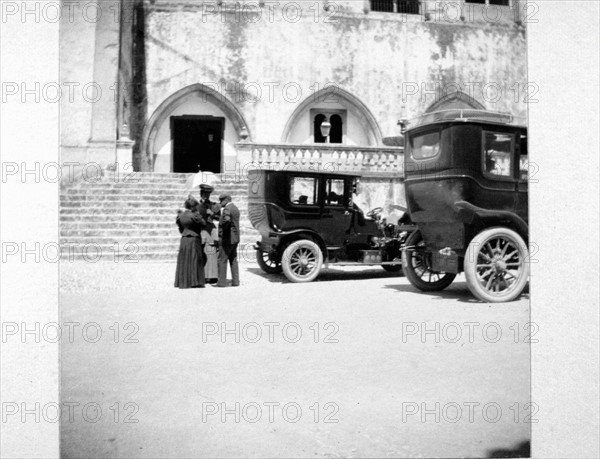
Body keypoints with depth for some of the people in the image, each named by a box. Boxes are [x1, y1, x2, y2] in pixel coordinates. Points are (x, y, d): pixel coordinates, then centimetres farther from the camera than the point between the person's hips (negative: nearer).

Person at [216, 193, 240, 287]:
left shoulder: (227, 209, -16)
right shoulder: (235, 208, 15)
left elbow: (226, 220, -35)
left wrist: (223, 229, -18)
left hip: (226, 239, -9)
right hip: (234, 238, 9)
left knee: (222, 260, -2)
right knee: (233, 260, 12)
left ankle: (222, 282, 0)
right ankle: (235, 281, 12)